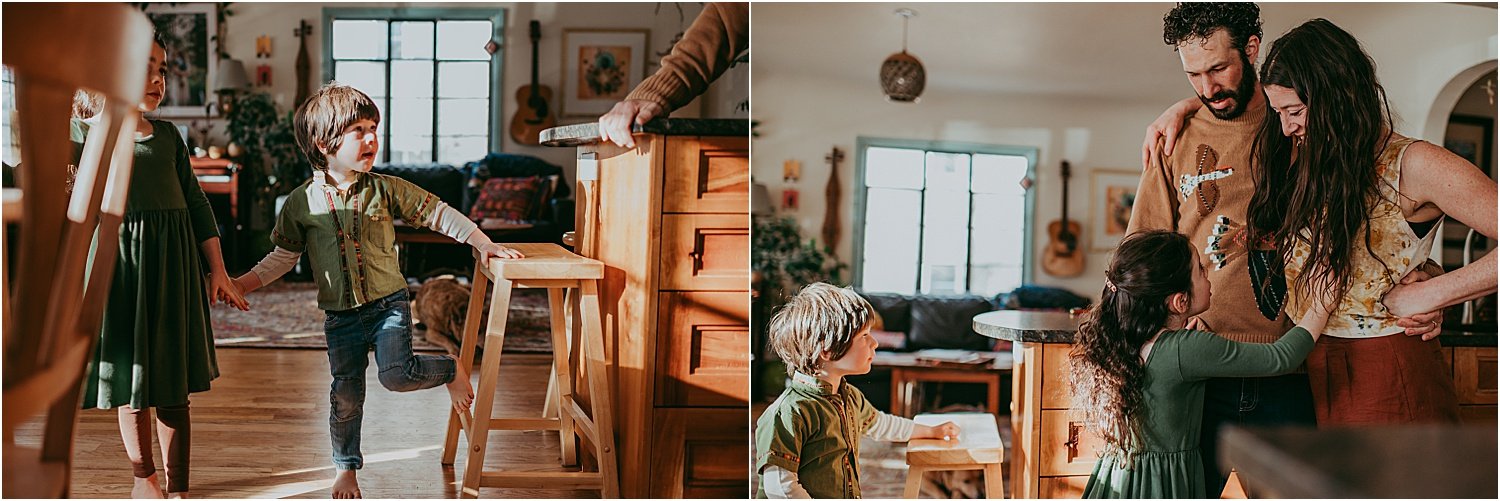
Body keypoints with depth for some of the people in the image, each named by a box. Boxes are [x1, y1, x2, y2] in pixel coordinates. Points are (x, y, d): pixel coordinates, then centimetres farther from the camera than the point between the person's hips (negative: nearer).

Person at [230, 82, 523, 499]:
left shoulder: (386, 189, -3)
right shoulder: (302, 202, -1)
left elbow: (437, 214, 3)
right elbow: (283, 257, 9)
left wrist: (485, 244, -2)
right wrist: (241, 284, -1)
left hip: (388, 303, -1)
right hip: (340, 316, 2)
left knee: (396, 375, -22)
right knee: (345, 397, 8)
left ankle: (452, 370, 8)